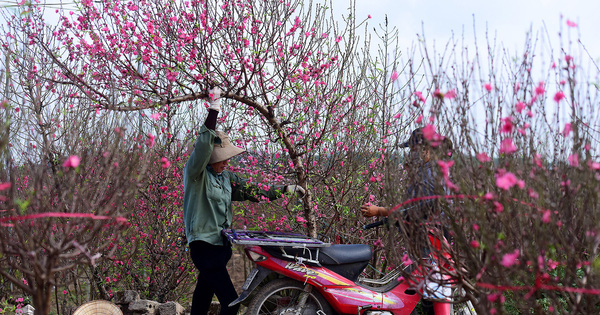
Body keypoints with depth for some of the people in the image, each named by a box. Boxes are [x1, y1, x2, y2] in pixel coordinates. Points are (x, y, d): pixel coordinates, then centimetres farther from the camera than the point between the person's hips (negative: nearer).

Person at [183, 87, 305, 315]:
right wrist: (213, 112, -32)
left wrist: (285, 189, 14)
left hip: (221, 244, 8)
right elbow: (202, 148, -29)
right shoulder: (195, 172, -10)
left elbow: (252, 191, 18)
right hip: (204, 244, -8)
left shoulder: (225, 176, 13)